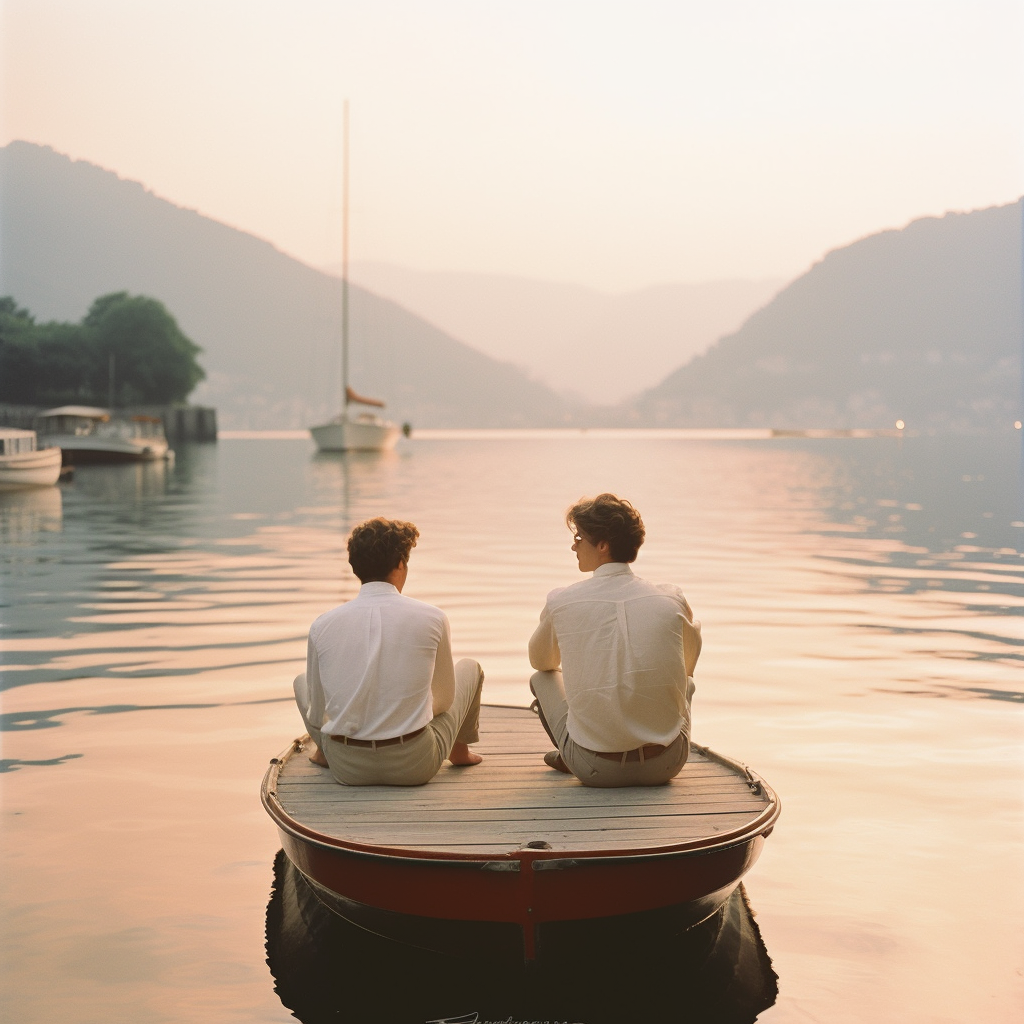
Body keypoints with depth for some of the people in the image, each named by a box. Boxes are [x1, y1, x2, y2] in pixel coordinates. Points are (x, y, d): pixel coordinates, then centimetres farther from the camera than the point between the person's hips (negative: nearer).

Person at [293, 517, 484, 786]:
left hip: (347, 769, 2)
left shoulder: (323, 625, -5)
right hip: (415, 767, -1)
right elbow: (444, 700, 7)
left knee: (302, 681, 28)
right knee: (469, 668, 25)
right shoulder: (432, 619, -8)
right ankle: (460, 750, 49)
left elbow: (316, 717, 4)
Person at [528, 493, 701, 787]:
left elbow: (540, 661, 15)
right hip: (665, 766, 1)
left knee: (541, 677, 25)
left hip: (593, 769, -1)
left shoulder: (561, 602, -7)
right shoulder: (671, 599, -4)